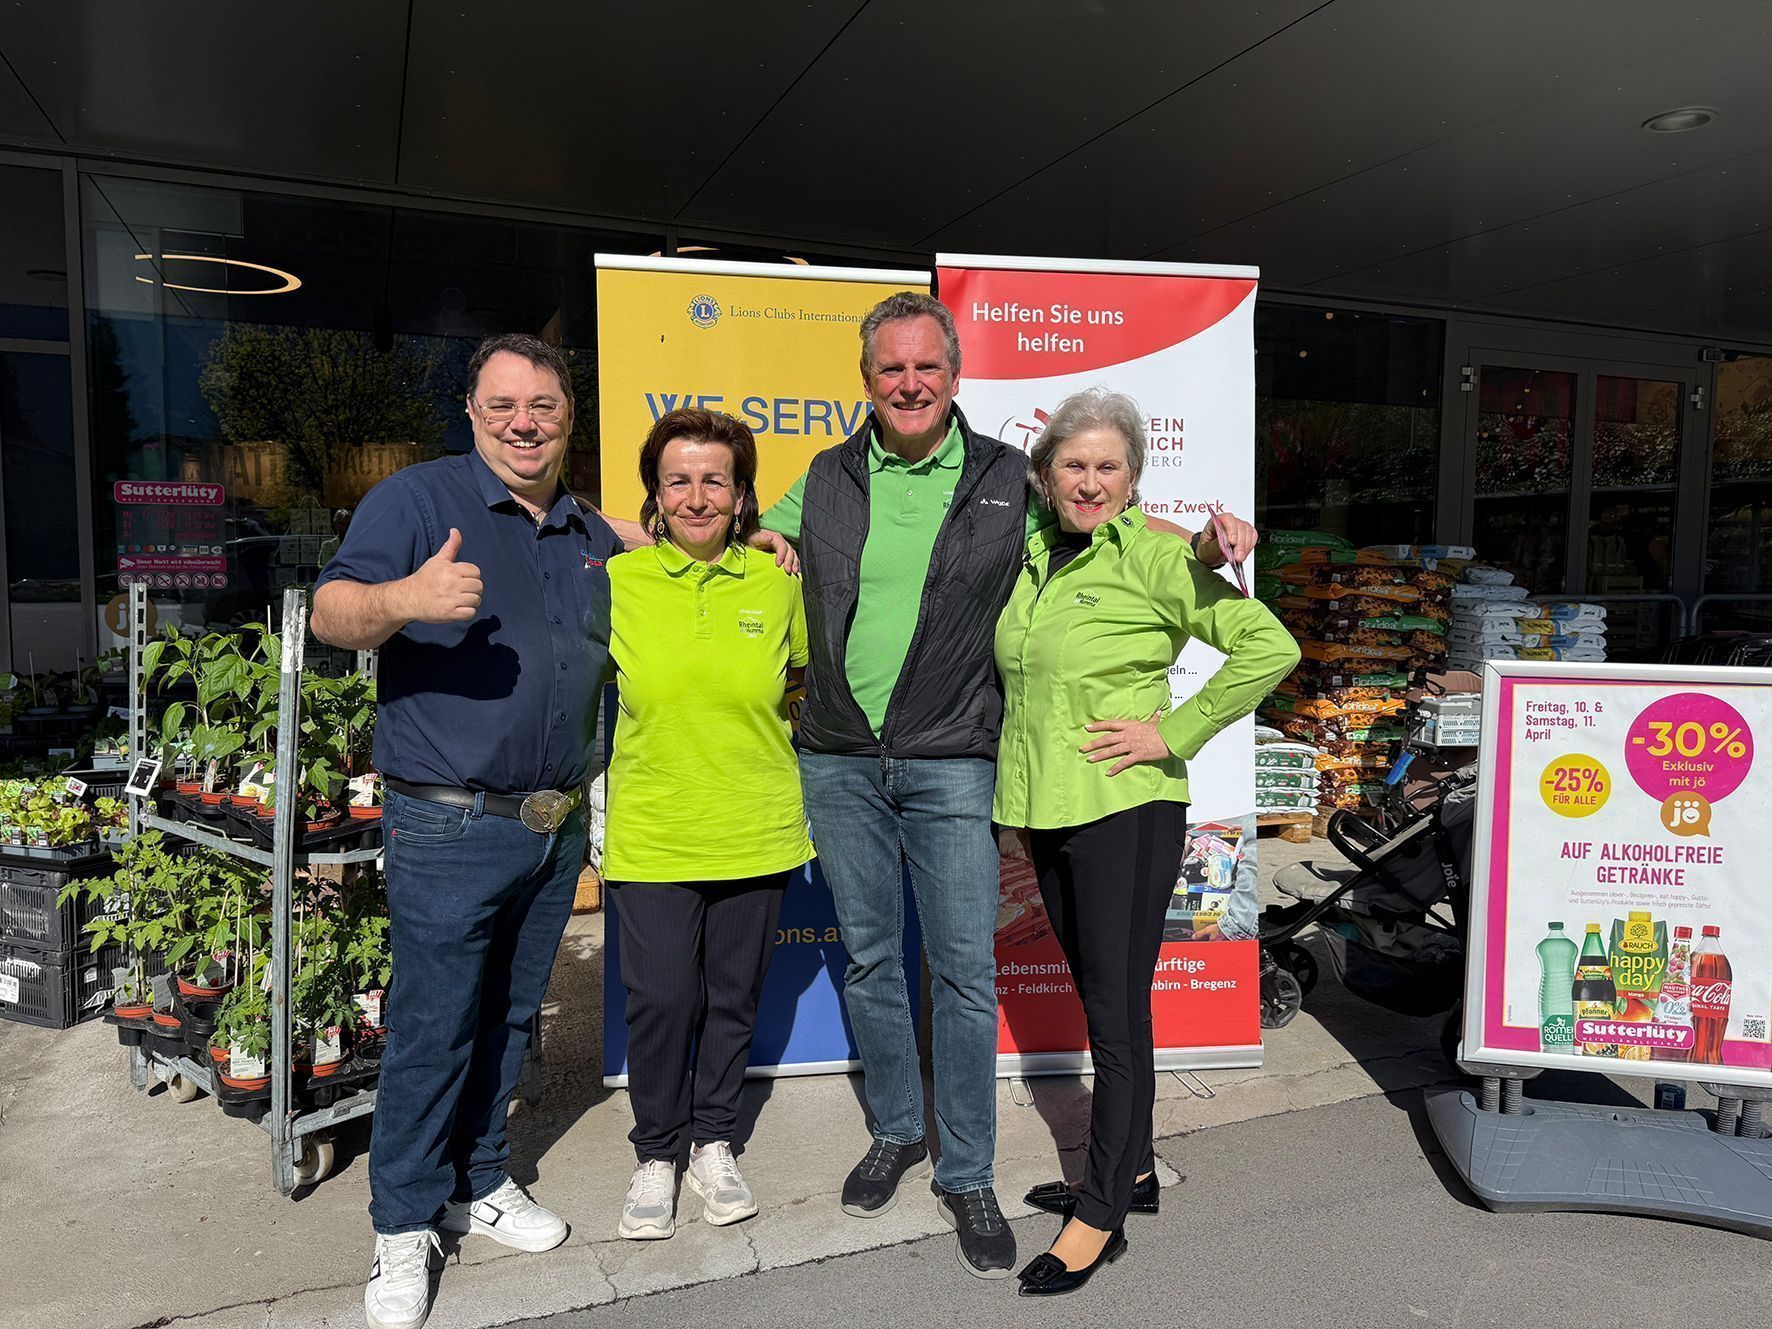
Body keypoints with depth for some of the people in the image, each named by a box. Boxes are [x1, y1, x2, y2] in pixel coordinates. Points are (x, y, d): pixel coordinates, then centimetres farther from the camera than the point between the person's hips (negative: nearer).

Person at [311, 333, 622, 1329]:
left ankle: (478, 1182, 35)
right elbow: (332, 612, -15)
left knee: (509, 1018, 18)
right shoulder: (418, 498, -7)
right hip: (451, 827, -6)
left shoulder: (593, 535, 12)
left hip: (558, 827, 6)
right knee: (433, 1029, 2)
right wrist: (402, 598, -39)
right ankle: (404, 1227, 21)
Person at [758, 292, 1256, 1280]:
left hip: (952, 764, -2)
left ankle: (967, 1175, 21)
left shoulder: (1008, 481, 2)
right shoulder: (827, 481, 8)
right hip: (838, 763, 3)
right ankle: (897, 1132, 36)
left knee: (966, 973, 2)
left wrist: (1206, 541, -5)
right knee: (871, 960, 14)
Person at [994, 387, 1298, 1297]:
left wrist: (1175, 733, -16)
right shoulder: (1027, 558, 9)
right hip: (1043, 808, 7)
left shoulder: (1153, 557, -10)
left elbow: (1270, 646, -14)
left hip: (1124, 809, -7)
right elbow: (1010, 670, 27)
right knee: (1095, 997, 17)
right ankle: (1131, 1169, 34)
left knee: (1116, 1011, 1)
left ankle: (1102, 1217, 14)